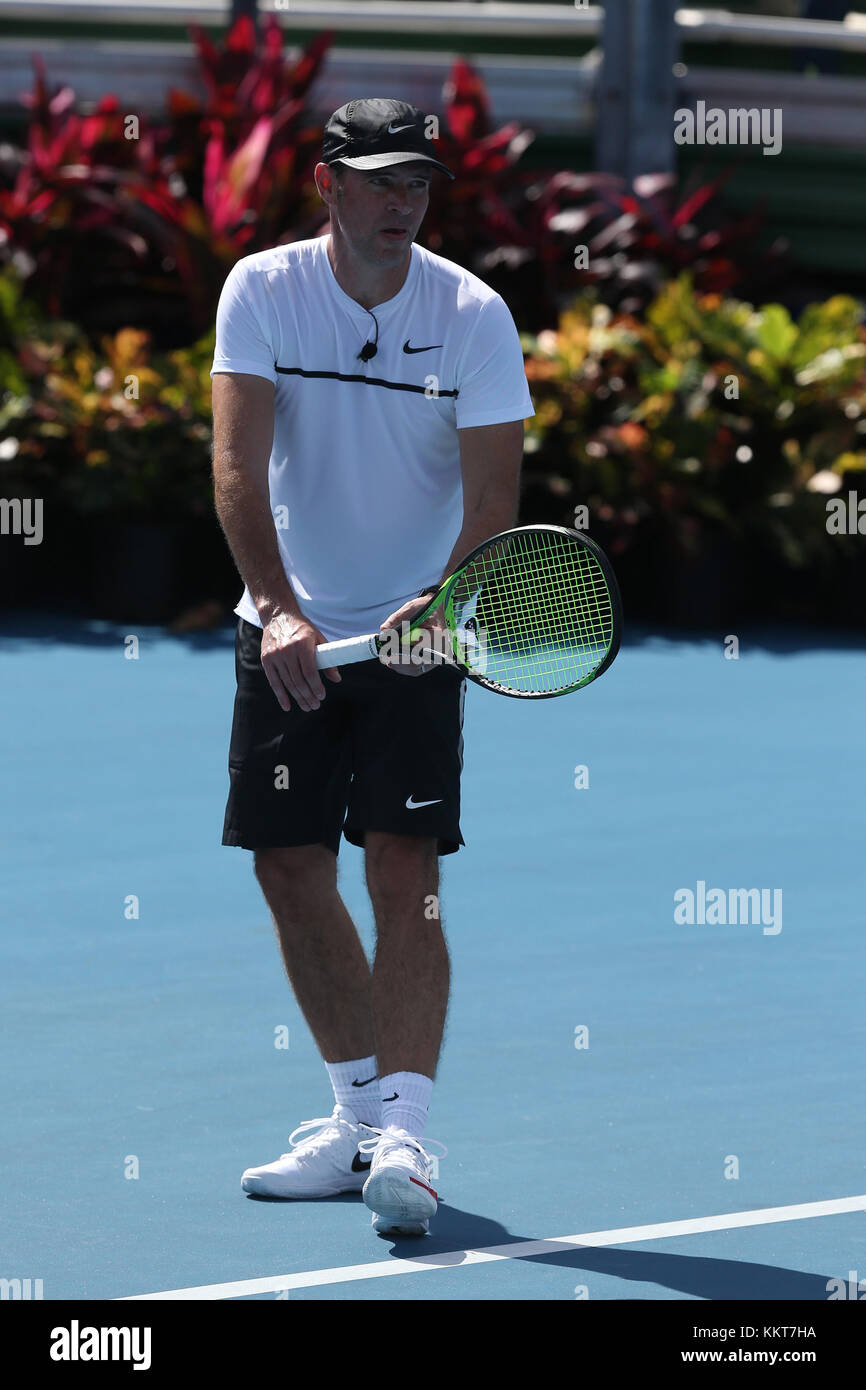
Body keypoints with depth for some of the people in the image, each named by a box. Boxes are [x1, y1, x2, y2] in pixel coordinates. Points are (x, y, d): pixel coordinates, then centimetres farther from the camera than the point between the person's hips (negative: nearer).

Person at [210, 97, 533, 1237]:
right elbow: (238, 466, -16)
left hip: (417, 633, -2)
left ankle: (403, 1136, -18)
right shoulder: (261, 291, -8)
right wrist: (277, 607, -29)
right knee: (289, 865, 5)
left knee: (403, 867, -13)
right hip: (288, 630, 2)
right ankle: (361, 1111, 21)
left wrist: (440, 605, -31)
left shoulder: (475, 315, -9)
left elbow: (494, 492, -13)